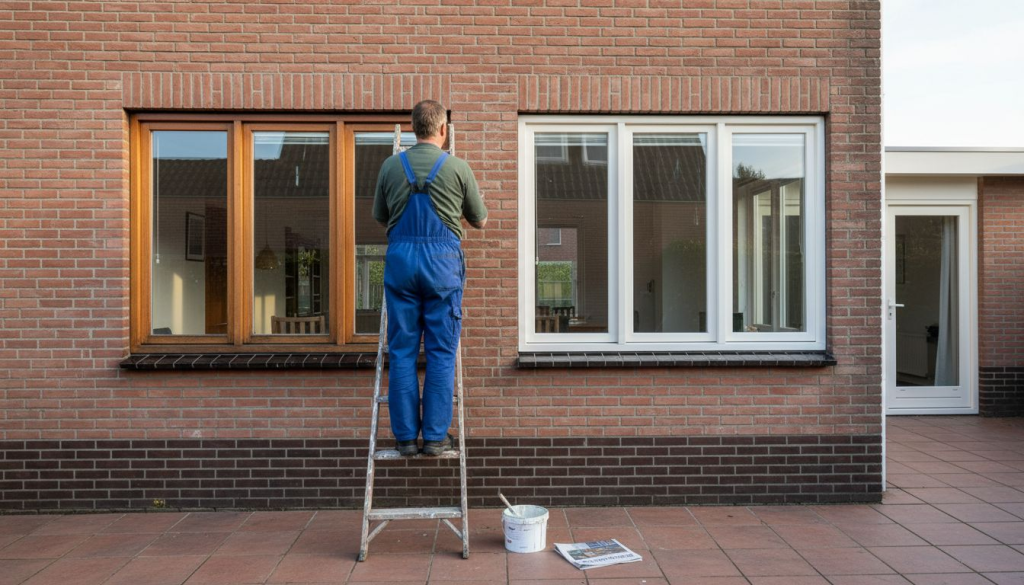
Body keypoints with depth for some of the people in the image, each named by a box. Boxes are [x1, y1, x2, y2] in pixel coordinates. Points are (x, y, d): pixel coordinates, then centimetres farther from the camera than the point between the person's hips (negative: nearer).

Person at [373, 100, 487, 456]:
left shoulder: (391, 166, 5)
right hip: (443, 260, -2)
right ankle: (435, 436, 6)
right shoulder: (458, 168, -1)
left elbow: (380, 218, 17)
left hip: (401, 257, 2)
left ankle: (406, 435, 10)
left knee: (402, 350, 7)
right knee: (441, 351, 4)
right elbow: (479, 221, 10)